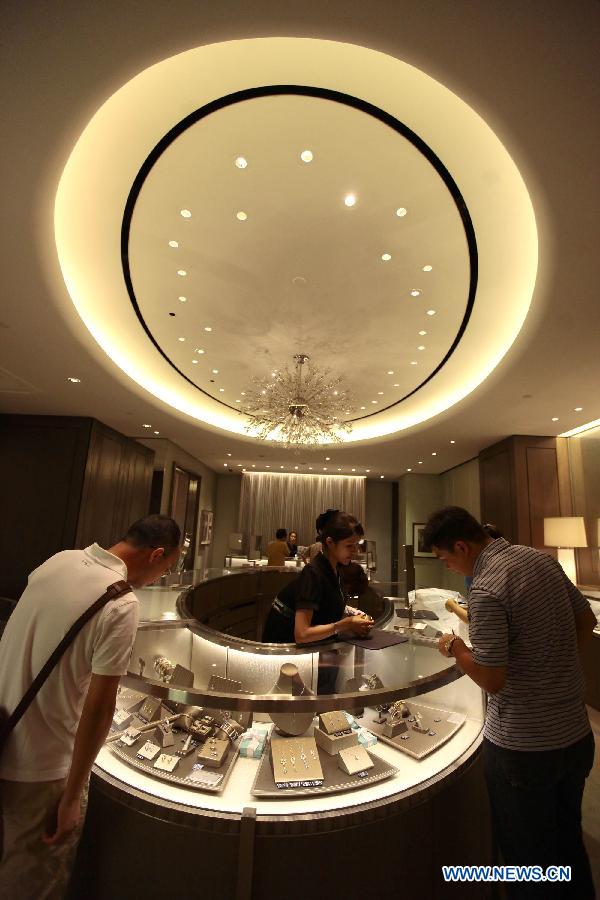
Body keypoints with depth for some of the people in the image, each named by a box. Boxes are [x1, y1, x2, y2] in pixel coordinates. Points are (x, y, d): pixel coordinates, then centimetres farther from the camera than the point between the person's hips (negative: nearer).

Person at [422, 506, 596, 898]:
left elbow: (492, 680, -23)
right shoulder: (542, 559, -5)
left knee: (529, 856, 18)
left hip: (523, 746, -7)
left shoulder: (486, 590, -28)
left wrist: (455, 648, -6)